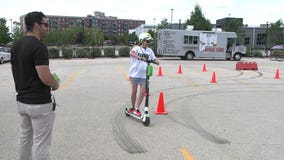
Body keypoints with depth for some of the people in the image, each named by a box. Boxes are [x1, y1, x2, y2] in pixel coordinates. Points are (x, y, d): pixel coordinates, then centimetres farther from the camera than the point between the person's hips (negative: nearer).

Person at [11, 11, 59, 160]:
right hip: (40, 103, -9)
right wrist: (56, 85, -5)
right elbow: (45, 77, -24)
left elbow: (18, 73, 14)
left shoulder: (15, 46, 8)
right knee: (41, 143, 2)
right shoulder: (38, 46, -19)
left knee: (25, 138, 21)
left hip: (21, 101, 9)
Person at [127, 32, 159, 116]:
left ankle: (137, 109, 13)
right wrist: (140, 58, -42)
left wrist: (156, 61, -18)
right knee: (134, 91, 7)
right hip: (134, 73, -3)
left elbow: (154, 59, 6)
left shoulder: (150, 50, 7)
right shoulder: (137, 48, -7)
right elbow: (131, 53, -27)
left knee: (142, 92, 0)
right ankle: (132, 107, 26)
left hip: (144, 75, 3)